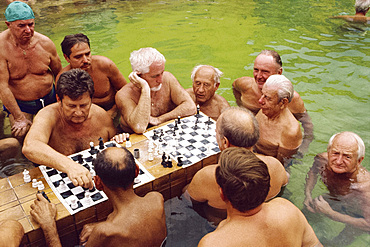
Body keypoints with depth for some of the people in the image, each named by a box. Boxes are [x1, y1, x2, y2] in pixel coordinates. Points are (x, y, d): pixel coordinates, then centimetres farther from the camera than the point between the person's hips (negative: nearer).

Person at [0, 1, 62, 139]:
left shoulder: (45, 43, -11)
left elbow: (59, 73, 4)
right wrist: (19, 118, -19)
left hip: (49, 99, 3)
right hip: (18, 104, -3)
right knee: (23, 137, -16)